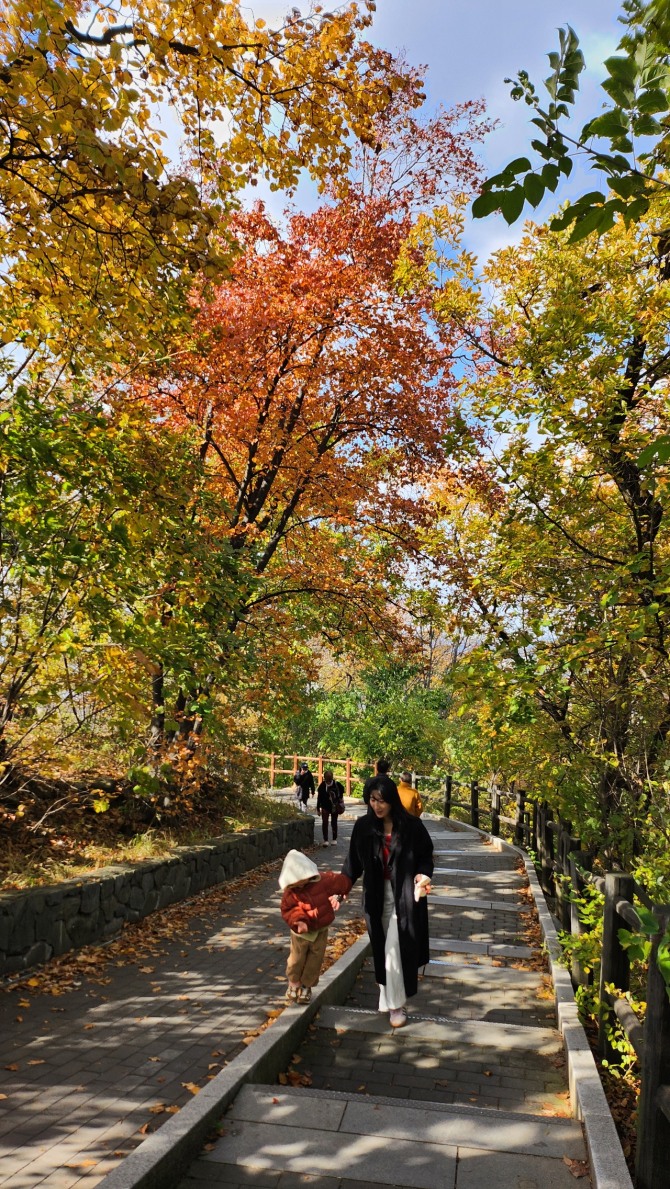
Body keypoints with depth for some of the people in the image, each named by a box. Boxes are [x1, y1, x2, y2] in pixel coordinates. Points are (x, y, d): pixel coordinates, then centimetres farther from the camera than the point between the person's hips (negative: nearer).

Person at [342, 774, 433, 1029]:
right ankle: (393, 999, 33)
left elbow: (426, 856, -2)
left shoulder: (411, 826, -12)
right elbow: (354, 861, -1)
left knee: (396, 948, -3)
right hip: (376, 897, 3)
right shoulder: (363, 826, -5)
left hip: (405, 896, -3)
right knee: (382, 949, 12)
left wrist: (423, 875, -21)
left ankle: (396, 1003, 12)